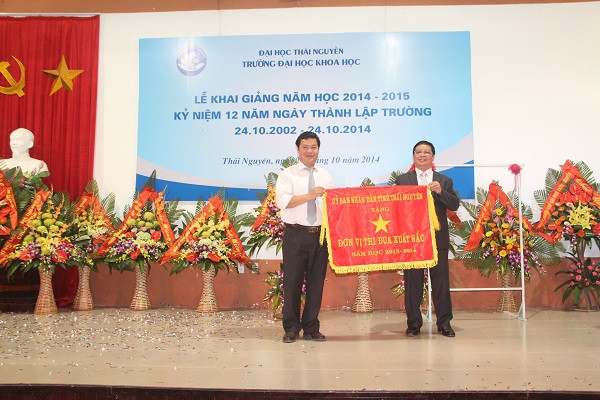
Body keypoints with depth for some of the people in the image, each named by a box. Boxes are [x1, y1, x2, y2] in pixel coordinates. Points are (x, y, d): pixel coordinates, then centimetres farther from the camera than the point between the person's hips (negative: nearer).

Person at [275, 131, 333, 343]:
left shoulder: (326, 176, 15)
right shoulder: (288, 174, 2)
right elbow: (282, 200, -13)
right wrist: (309, 195, -22)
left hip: (320, 234, 4)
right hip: (295, 234, -3)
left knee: (316, 282, 7)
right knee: (292, 282, 0)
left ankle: (311, 329, 18)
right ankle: (291, 328, 13)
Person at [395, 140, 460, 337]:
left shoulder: (444, 181, 13)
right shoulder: (402, 180, 10)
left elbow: (455, 205, 1)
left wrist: (440, 191, -14)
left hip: (438, 238, 1)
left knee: (441, 281, 2)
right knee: (412, 282, 3)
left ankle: (444, 323, 12)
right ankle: (414, 323, 12)